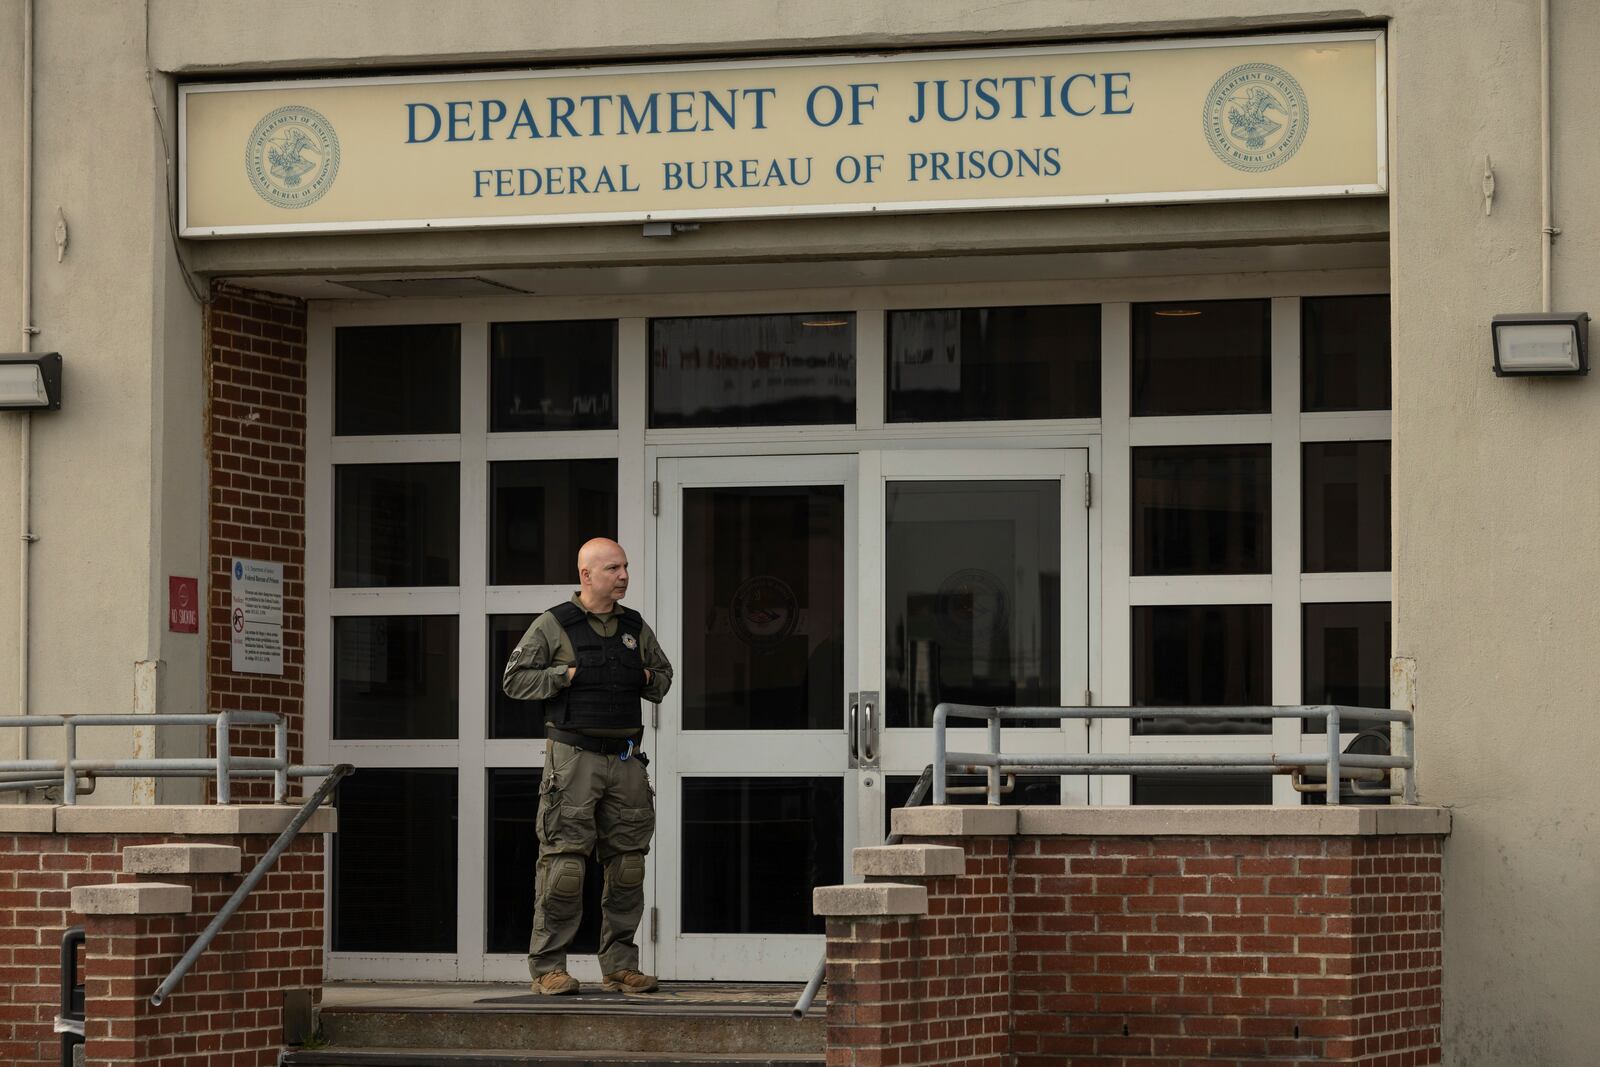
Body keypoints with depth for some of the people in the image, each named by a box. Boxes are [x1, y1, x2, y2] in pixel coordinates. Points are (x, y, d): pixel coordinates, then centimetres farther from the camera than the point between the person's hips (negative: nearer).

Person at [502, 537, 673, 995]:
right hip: (574, 756, -5)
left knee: (627, 862, 5)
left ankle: (620, 966, 12)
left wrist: (650, 681, 5)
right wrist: (565, 675, -11)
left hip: (625, 759, 5)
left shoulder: (636, 628, 13)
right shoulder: (553, 626, -1)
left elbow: (664, 672, 27)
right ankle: (548, 967, -4)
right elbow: (514, 679, -1)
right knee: (564, 861, -8)